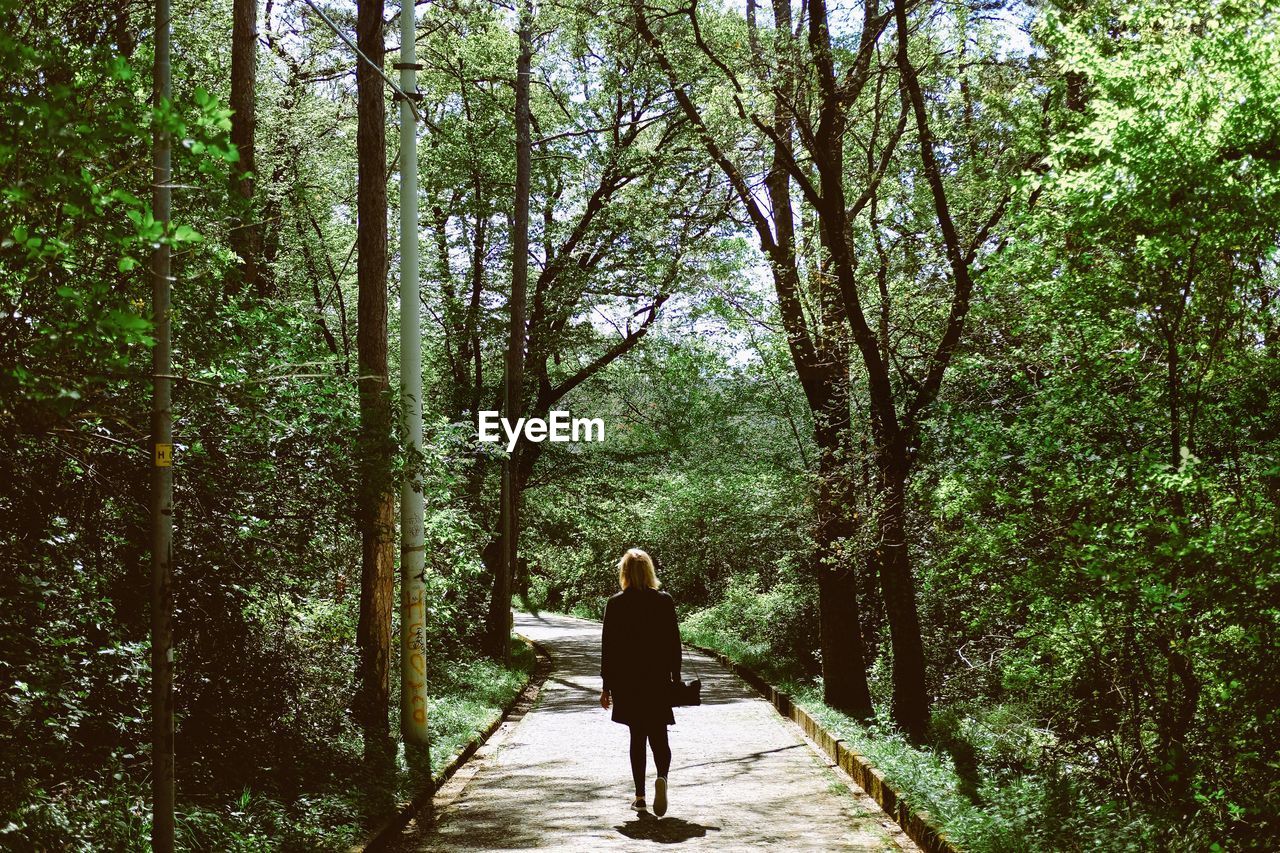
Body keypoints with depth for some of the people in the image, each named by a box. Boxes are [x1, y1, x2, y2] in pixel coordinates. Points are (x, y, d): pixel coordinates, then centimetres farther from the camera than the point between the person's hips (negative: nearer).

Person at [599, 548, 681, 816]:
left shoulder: (615, 604, -4)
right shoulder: (664, 601, -2)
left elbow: (607, 646, -3)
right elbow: (674, 642, 0)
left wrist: (606, 684, 4)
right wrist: (676, 678, 9)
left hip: (626, 681, 0)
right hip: (658, 680, 0)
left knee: (637, 737, 12)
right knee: (658, 736, 5)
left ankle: (640, 796, 13)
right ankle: (662, 777, -24)